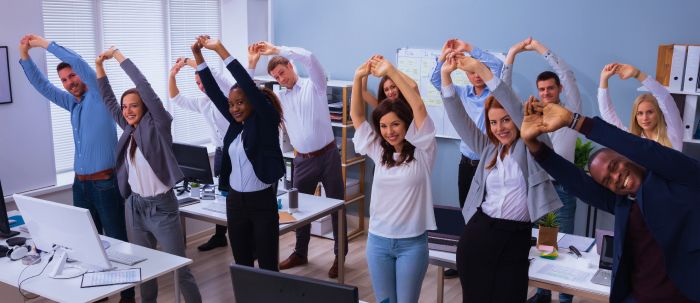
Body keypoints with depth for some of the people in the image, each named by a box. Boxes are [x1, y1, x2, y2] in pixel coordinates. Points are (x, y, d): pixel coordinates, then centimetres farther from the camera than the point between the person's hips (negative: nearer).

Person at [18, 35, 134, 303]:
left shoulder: (99, 96, -6)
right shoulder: (72, 103, 14)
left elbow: (79, 62, -18)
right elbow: (42, 86, 18)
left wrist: (46, 44, -12)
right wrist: (25, 56, 8)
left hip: (105, 182, -7)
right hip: (81, 182, 8)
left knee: (117, 239, -2)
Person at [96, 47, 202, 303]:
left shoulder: (157, 125, -10)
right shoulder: (129, 129, 7)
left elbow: (144, 85, -18)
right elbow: (109, 101, 17)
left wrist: (118, 55, -13)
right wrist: (100, 67, 11)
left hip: (161, 207, -7)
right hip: (135, 206, 7)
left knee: (180, 268, -1)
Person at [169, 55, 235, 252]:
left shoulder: (229, 94, -8)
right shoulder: (202, 103, 14)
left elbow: (213, 73, -23)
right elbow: (176, 99, 22)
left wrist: (188, 62, -14)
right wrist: (172, 76, 8)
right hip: (220, 152, 8)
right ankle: (220, 235, 26)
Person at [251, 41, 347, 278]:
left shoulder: (314, 86, -3)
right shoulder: (279, 98, 10)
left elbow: (309, 58, -20)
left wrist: (276, 50, -20)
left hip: (328, 155, -4)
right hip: (303, 160, 5)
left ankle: (340, 255, 18)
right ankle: (300, 253, 30)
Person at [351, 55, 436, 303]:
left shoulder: (422, 153, -7)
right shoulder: (379, 153, 4)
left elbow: (418, 107, -17)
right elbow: (356, 115, 2)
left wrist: (391, 71, -18)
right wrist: (359, 77, -10)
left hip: (412, 243, -3)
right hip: (378, 240, 4)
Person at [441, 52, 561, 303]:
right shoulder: (488, 148, 13)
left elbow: (516, 108, -13)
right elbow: (459, 119, 7)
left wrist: (481, 69, -20)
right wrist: (446, 76, -4)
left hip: (516, 239, -3)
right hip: (478, 235, 4)